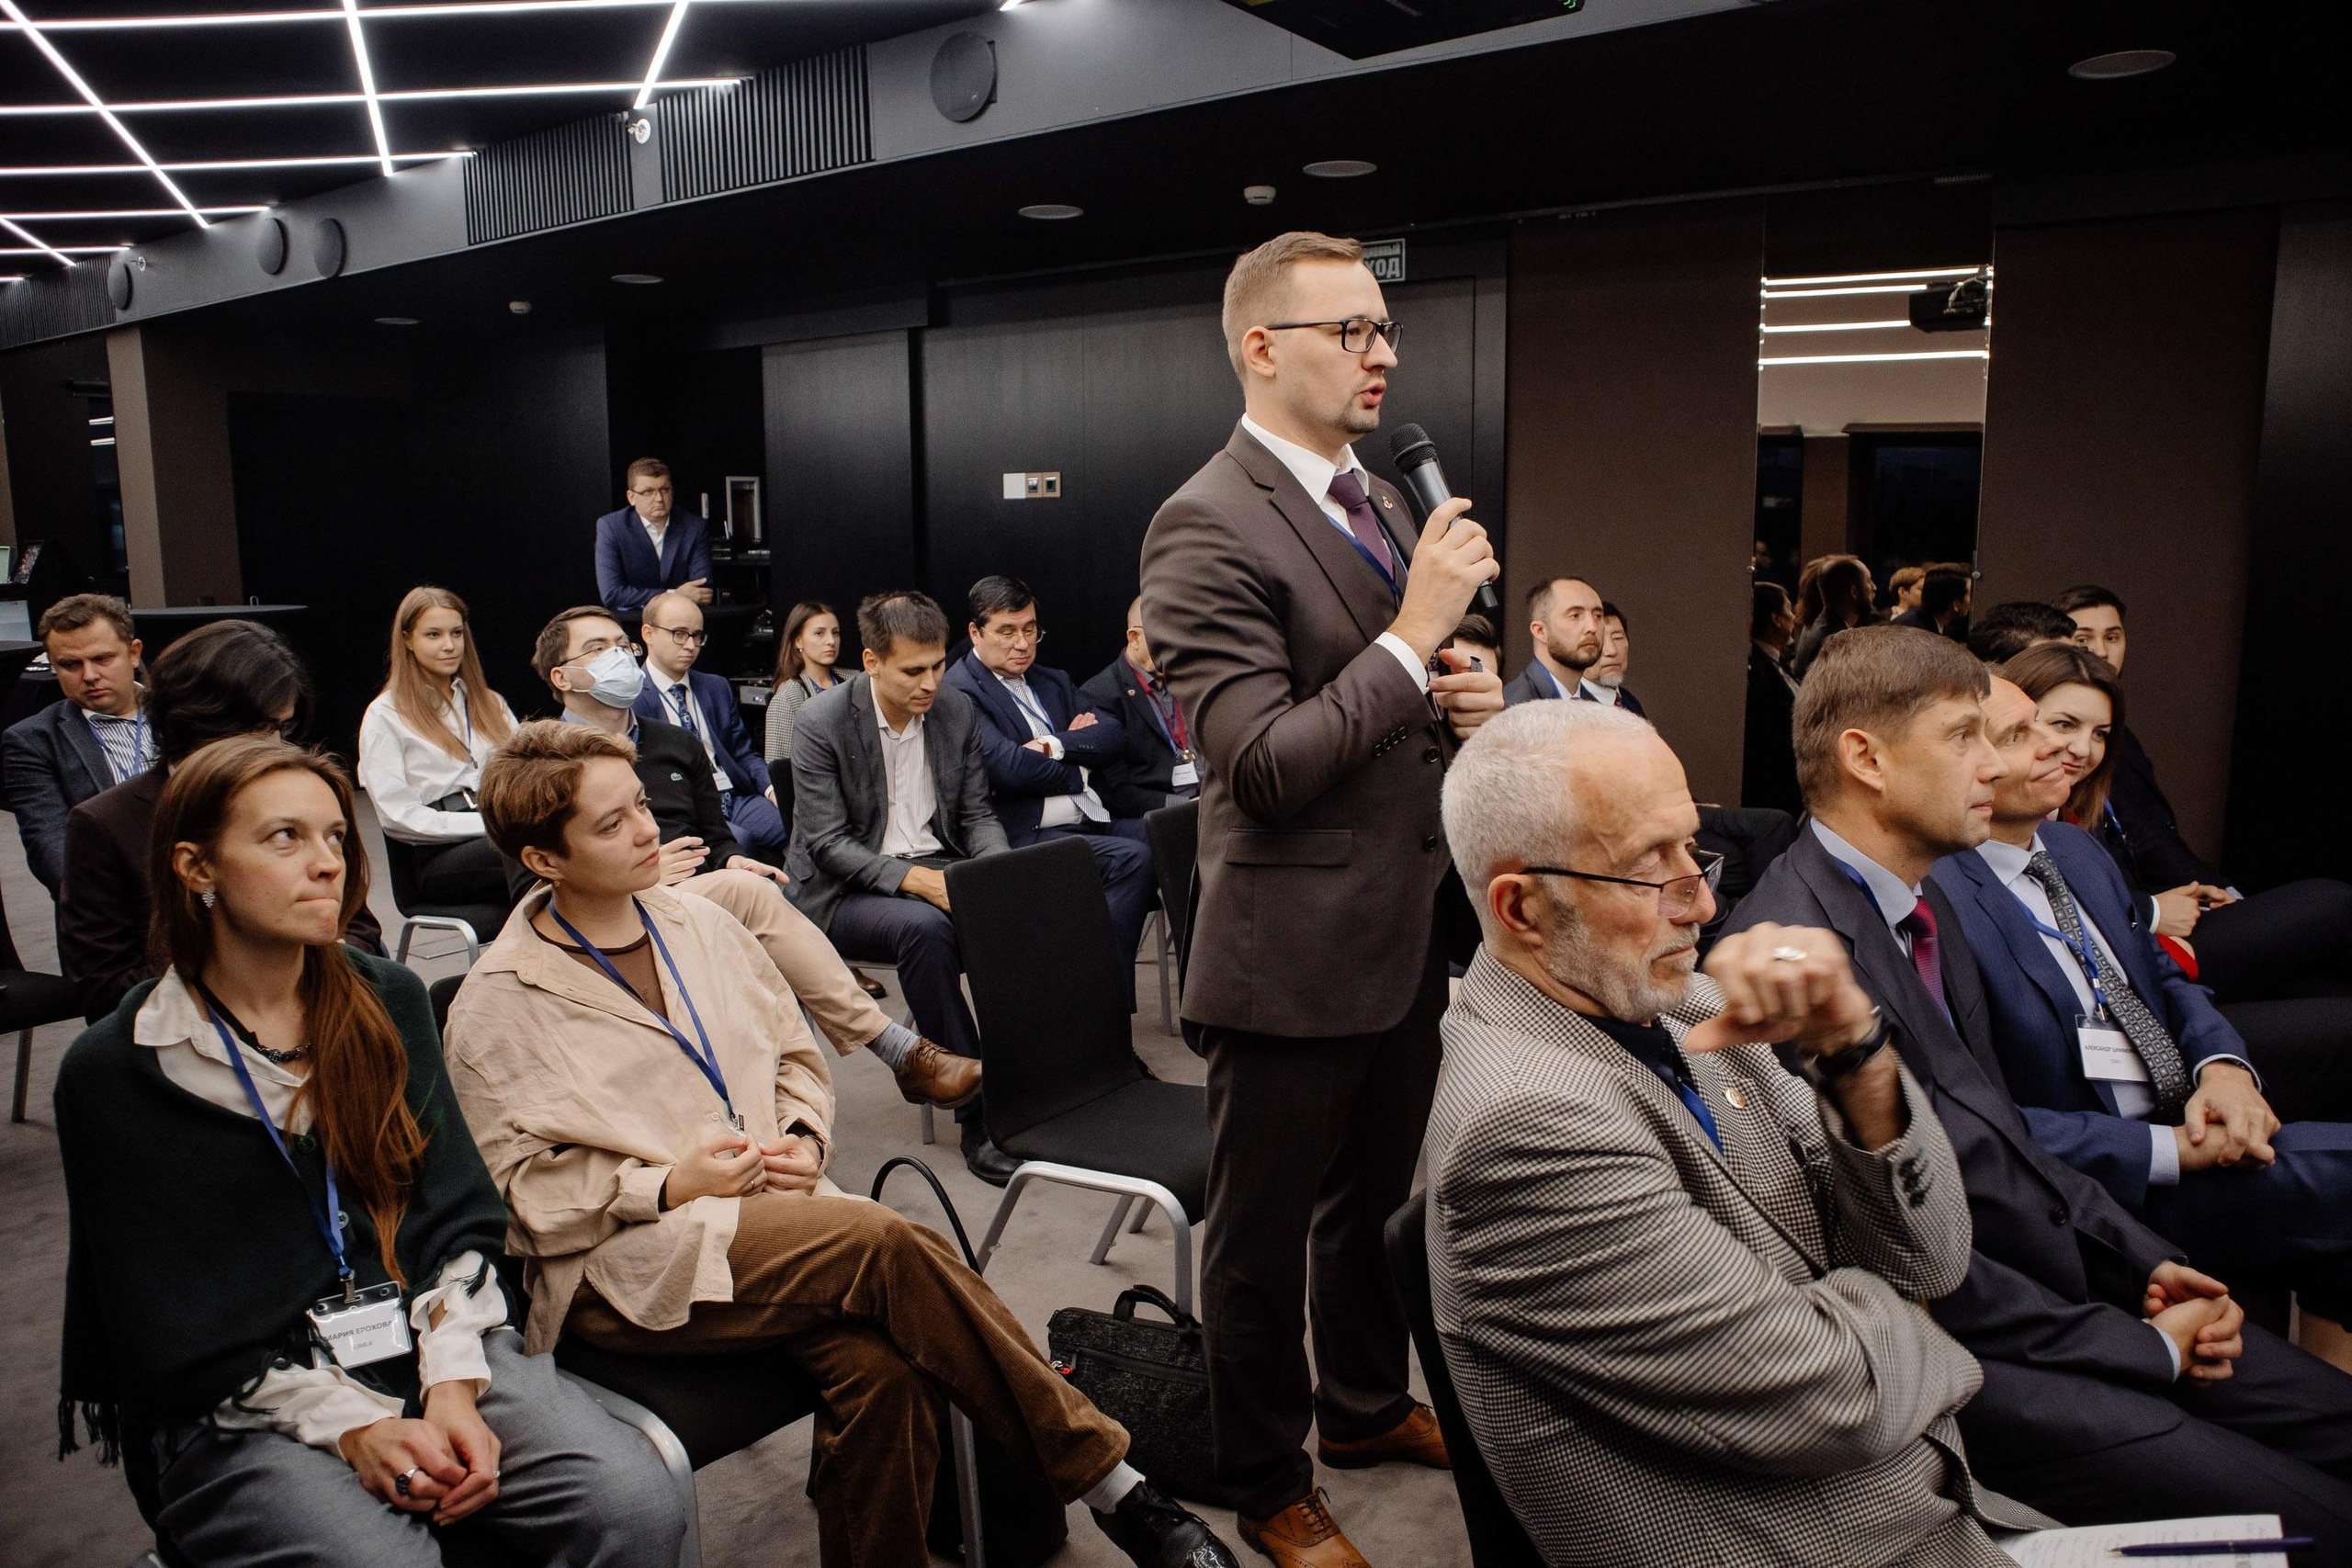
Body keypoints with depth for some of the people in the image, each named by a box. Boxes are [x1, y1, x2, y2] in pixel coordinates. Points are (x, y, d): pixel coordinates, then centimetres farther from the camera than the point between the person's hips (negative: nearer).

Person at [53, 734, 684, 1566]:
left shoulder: (388, 1001, 8)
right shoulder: (112, 1074, -1)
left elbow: (458, 1217, 6)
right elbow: (166, 1330, -3)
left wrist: (451, 1385, -10)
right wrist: (350, 1428, -14)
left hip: (428, 1346, 2)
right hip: (239, 1411, -2)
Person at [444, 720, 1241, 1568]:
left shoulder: (699, 925, 13)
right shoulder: (494, 1009, -2)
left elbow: (795, 1054, 20)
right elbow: (526, 1188, -4)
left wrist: (802, 1139, -1)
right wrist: (671, 1186, -17)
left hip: (767, 1210, 5)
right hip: (623, 1264, -5)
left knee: (879, 1365, -29)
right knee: (882, 1239, -29)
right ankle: (1104, 1477, -18)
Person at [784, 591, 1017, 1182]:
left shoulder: (959, 711, 3)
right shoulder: (820, 723, -12)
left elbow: (977, 814, 9)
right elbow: (827, 845, -14)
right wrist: (914, 879, -26)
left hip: (939, 871, 4)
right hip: (846, 889, -4)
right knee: (924, 927, -36)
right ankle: (978, 1113, -26)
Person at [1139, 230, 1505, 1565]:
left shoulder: (1379, 500, 10)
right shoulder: (1210, 527, -18)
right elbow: (1262, 765, -25)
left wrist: (1471, 697, -1)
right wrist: (1416, 631, -24)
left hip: (1410, 929, 9)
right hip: (1294, 951, -8)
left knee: (1378, 1200, 26)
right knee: (1265, 1238, 12)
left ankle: (1366, 1404, 49)